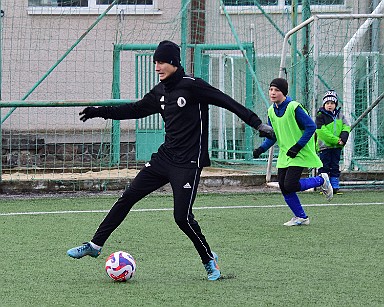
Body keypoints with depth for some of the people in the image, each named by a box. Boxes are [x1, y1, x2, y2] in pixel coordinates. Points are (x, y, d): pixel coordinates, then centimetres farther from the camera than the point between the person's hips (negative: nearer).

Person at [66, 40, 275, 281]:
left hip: (189, 163, -7)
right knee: (128, 196, 2)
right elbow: (136, 109, 22)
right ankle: (95, 245, 9)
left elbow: (227, 102, -14)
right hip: (165, 158, 7)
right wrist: (100, 112, 20)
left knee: (182, 217, -10)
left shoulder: (192, 86, -13)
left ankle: (209, 259, 13)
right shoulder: (160, 91, 9)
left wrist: (257, 124, -18)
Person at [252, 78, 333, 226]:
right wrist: (261, 149, -3)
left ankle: (321, 180, 7)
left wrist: (297, 147, -19)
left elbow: (311, 127, -15)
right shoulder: (271, 111, 6)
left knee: (290, 185, -16)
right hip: (284, 155, 7)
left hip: (300, 154, -7)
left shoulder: (294, 107, -16)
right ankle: (301, 217, 20)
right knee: (284, 188, 2)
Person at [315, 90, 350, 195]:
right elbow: (322, 131, -17)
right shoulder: (321, 116, -8)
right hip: (325, 146, -4)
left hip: (337, 146, 5)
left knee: (335, 167, 8)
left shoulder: (340, 115, 9)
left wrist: (343, 138, -13)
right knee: (324, 167, -2)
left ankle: (335, 187, 12)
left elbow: (346, 127, 7)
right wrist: (336, 140, -20)